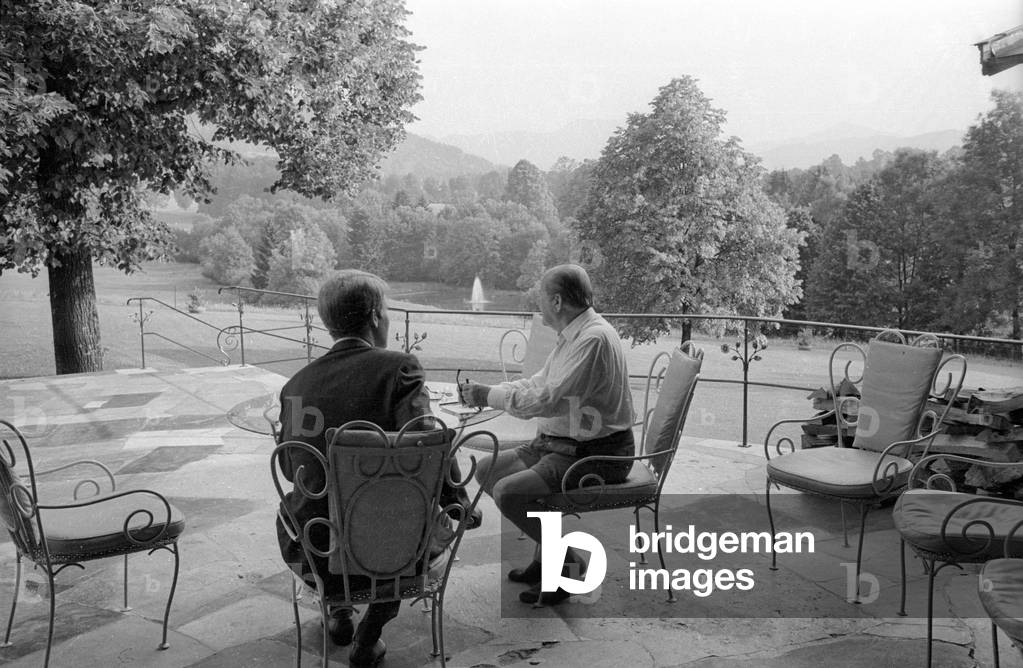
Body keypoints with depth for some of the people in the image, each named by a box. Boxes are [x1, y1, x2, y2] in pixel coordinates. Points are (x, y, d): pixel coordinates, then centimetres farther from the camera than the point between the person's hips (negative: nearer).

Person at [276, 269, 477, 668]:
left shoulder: (296, 384, 1)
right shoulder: (399, 369, -12)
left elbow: (289, 470, 14)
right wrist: (458, 502, -9)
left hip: (311, 557, 4)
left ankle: (339, 612, 40)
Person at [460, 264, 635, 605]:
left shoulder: (594, 339, -22)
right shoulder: (572, 336, 10)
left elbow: (548, 401, -27)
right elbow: (537, 384, 16)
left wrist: (490, 396, -16)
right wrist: (484, 392, 3)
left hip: (595, 455, -10)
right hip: (558, 443, 10)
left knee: (508, 492, -21)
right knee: (487, 471, 8)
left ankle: (569, 563, 0)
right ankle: (547, 551, 16)